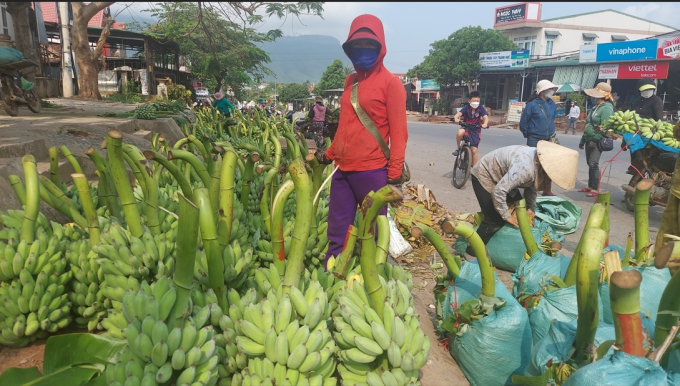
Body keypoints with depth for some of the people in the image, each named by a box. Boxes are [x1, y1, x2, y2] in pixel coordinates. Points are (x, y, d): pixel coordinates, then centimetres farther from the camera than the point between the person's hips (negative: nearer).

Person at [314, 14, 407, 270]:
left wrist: (394, 174, -12)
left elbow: (398, 132, -8)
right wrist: (329, 154, 22)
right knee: (337, 235, 11)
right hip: (343, 169, 6)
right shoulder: (350, 81, 15)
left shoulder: (390, 82, -4)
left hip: (372, 171, -6)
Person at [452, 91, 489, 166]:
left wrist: (485, 124, -46)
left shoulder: (481, 108, -12)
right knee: (460, 132, -37)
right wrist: (456, 118, -52)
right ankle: (458, 148, -11)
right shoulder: (466, 108, -12)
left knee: (474, 150, -4)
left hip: (475, 131, 0)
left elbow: (486, 117, -23)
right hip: (466, 128, 0)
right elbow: (459, 113, -28)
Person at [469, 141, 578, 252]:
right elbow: (498, 191, -37)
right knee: (495, 220, -14)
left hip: (503, 177, 9)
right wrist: (507, 216, -24)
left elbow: (531, 185, 7)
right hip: (484, 176, -9)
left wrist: (531, 209, 2)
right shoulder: (525, 168, -38)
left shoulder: (539, 159, -10)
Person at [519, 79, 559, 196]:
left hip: (549, 140, 6)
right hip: (535, 141, -6)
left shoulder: (552, 104, 7)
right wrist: (529, 135, 1)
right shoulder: (532, 105, -11)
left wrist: (551, 132, 17)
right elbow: (523, 123, -6)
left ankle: (547, 191, 22)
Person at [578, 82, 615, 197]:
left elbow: (605, 128, -20)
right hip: (589, 140, 9)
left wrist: (595, 139, -23)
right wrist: (582, 140, 24)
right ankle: (590, 186, 21)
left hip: (597, 141, -9)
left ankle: (595, 189, -6)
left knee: (593, 164, -10)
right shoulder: (595, 107, 17)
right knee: (590, 164, 12)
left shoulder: (606, 108, -12)